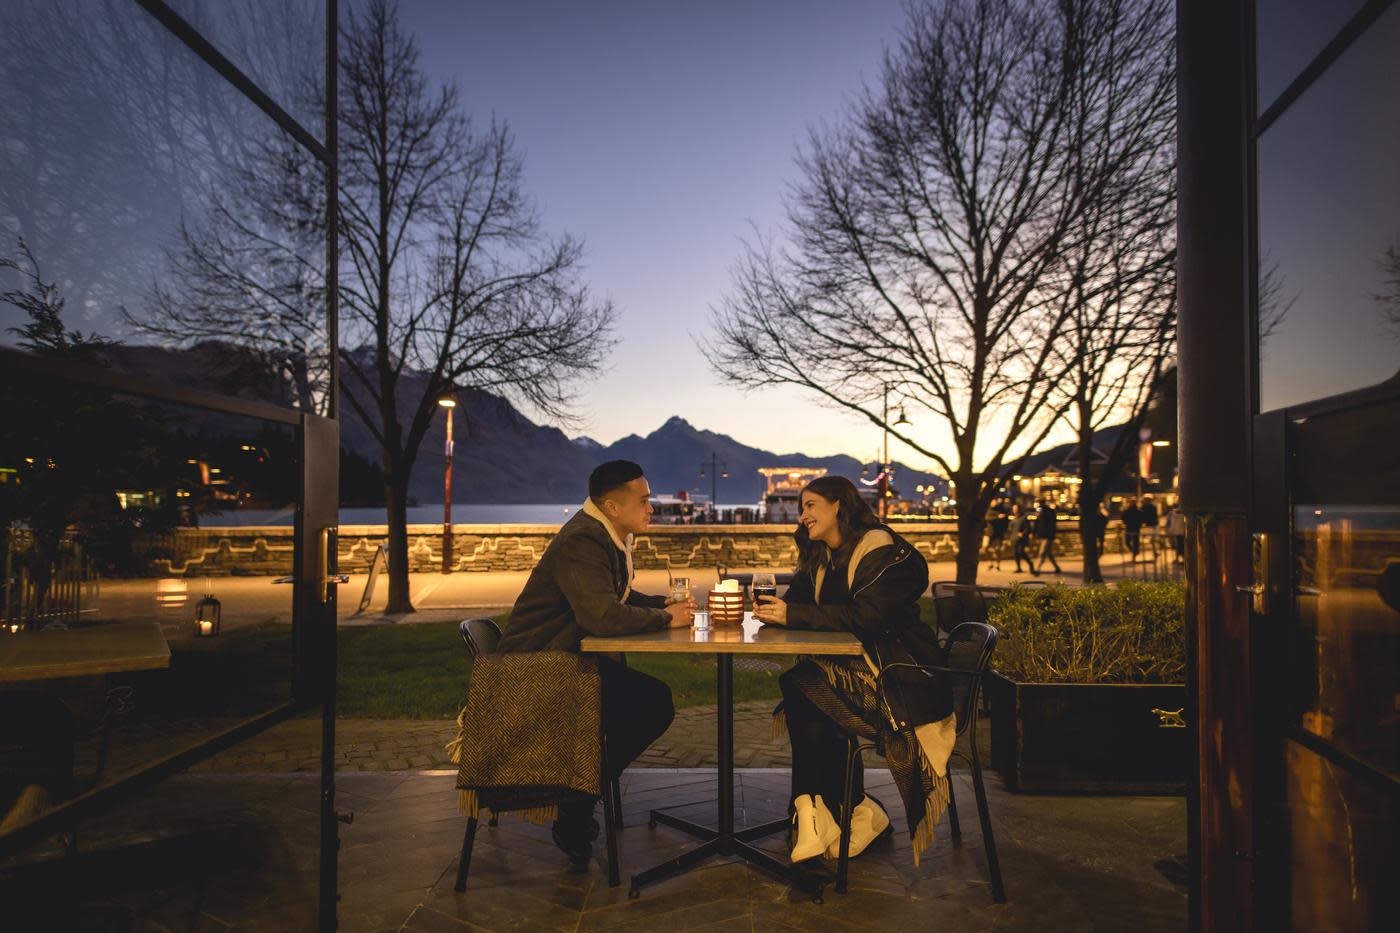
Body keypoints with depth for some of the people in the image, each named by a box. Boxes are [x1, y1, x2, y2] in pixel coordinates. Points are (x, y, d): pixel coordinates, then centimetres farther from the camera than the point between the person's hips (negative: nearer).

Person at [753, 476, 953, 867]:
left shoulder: (882, 550, -11)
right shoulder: (821, 558, 16)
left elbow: (866, 616, -23)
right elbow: (796, 602, 8)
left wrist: (793, 614, -26)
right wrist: (771, 608, -16)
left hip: (900, 672, -7)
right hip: (852, 666, 7)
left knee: (805, 688, -27)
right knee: (797, 691, -24)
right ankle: (814, 811, -18)